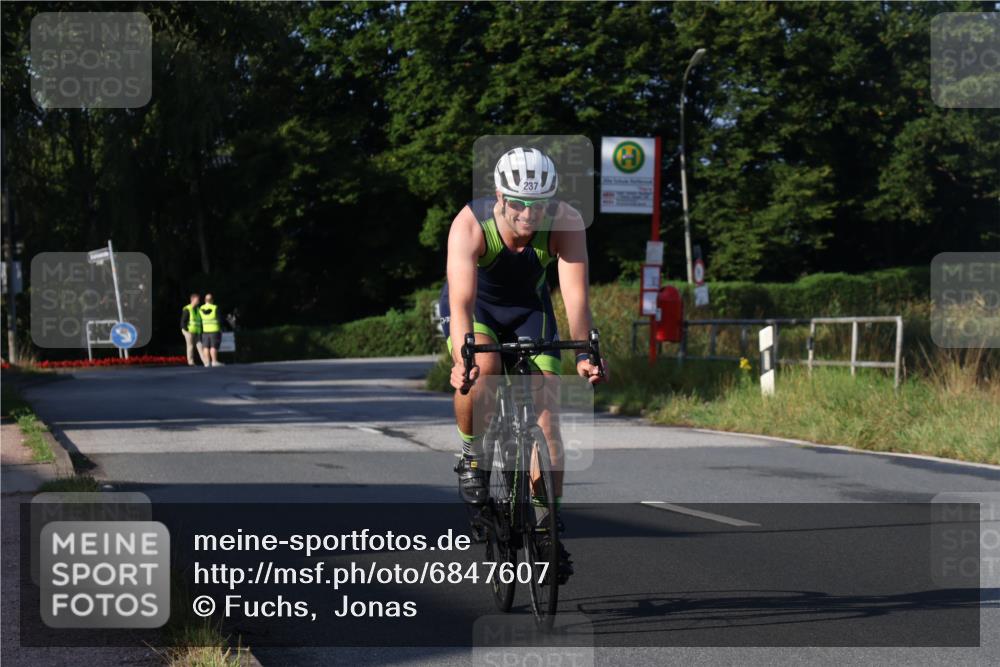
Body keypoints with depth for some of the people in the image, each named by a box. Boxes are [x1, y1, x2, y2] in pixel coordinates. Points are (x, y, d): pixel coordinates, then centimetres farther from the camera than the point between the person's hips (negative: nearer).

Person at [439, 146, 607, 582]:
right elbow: (462, 301, -43)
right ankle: (471, 456, -8)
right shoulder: (470, 225, -34)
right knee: (483, 368, -34)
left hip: (528, 307, 2)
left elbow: (575, 295, -37)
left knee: (544, 417, -8)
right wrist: (462, 359, -58)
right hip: (475, 306, -2)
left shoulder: (565, 222, -30)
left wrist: (584, 354, -51)